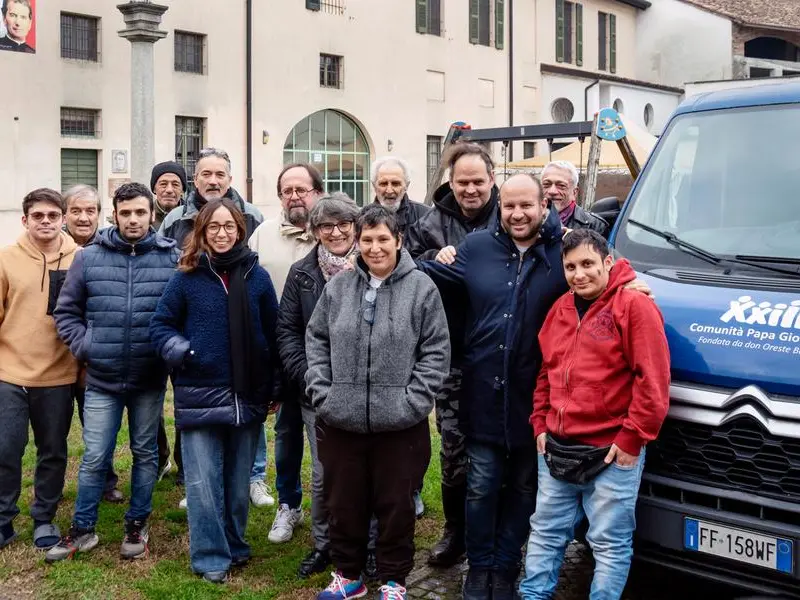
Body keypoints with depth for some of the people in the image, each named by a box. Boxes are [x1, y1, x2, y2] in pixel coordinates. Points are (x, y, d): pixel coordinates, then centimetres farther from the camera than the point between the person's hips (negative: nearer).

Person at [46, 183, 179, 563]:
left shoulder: (172, 258, -4)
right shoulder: (89, 257, -2)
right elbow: (66, 311, 6)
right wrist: (84, 347, -6)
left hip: (150, 380, 0)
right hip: (101, 379, 0)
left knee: (145, 454, 14)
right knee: (94, 458, 6)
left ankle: (137, 525, 30)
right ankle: (82, 529, 24)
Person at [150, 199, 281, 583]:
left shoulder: (257, 277, 2)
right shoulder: (186, 277, -2)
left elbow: (272, 333, 6)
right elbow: (161, 324, 5)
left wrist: (275, 386, 6)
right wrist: (179, 351, -15)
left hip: (248, 395, 2)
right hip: (199, 395, -1)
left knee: (239, 479, 14)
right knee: (203, 482, 2)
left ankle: (235, 545, 31)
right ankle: (210, 556, 14)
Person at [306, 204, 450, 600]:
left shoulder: (421, 288, -5)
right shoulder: (338, 286, 3)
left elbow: (436, 351, -5)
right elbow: (316, 341, 9)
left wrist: (413, 401, -11)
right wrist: (321, 392, -1)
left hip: (399, 423, -3)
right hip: (340, 420, 3)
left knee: (396, 505, 10)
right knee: (343, 502, 15)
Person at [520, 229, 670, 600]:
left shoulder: (634, 306, -11)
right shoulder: (560, 309, 11)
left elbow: (652, 382, -15)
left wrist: (631, 438, -14)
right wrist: (540, 424, 12)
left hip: (613, 453, -6)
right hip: (557, 448, 7)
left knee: (610, 543, 4)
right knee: (546, 532, 17)